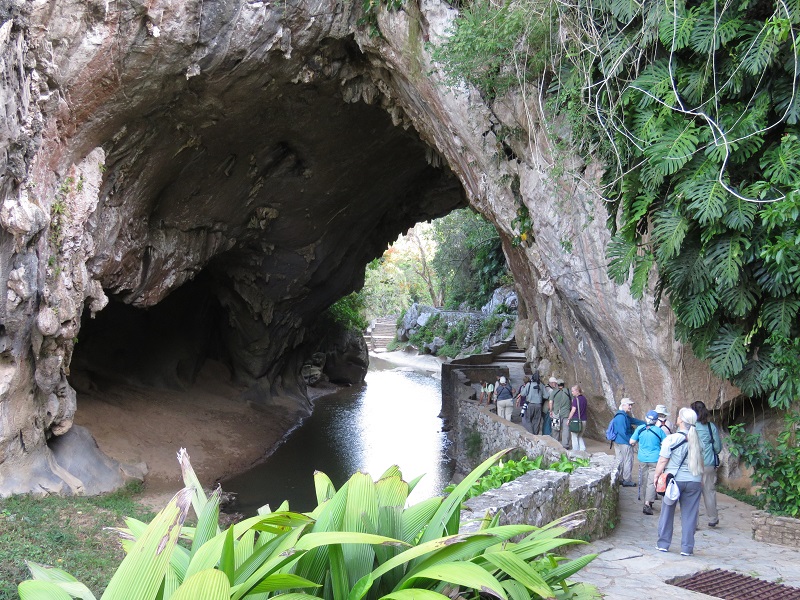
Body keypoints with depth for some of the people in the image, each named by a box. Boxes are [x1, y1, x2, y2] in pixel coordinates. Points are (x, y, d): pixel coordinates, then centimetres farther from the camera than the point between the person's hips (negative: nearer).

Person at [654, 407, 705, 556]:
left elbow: (662, 461, -9)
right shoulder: (697, 440, 3)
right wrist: (700, 479, 21)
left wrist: (656, 476, 4)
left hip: (674, 479, -3)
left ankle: (663, 544, 18)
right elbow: (700, 462, 11)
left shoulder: (671, 439, -11)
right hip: (694, 481, 3)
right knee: (689, 515, 7)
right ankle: (687, 548, 9)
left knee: (667, 512, 11)